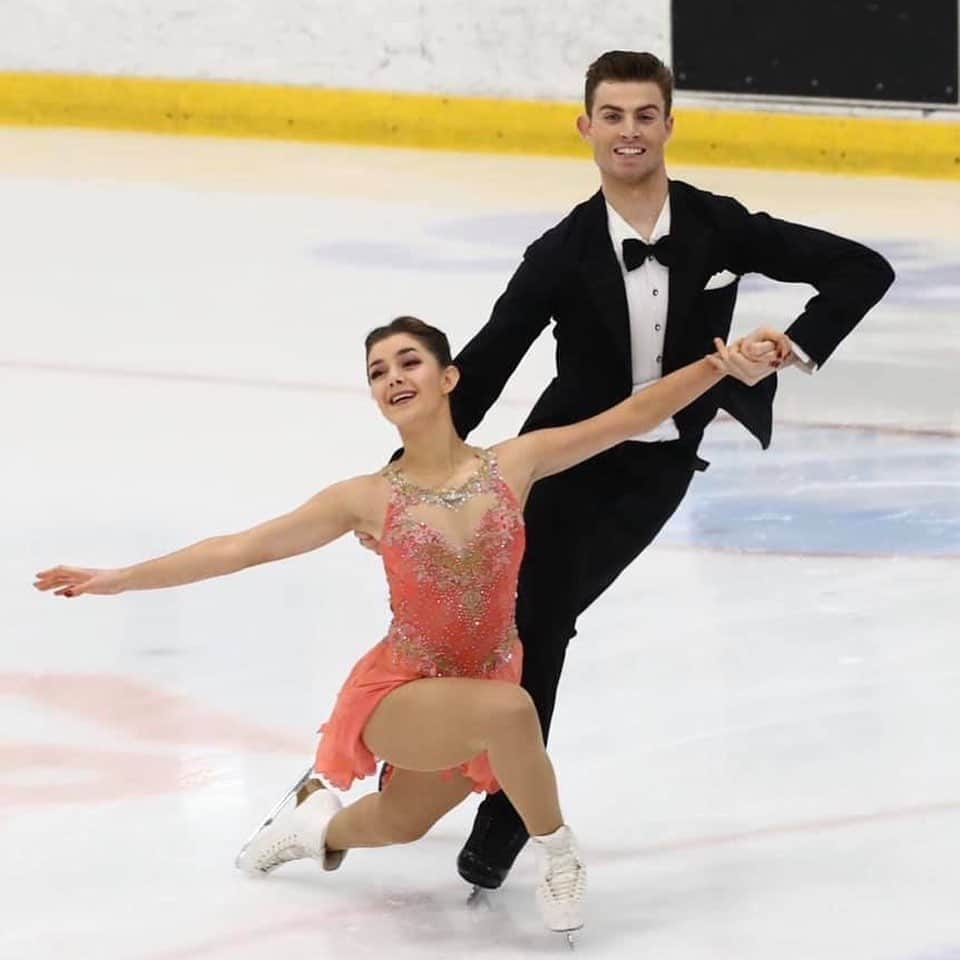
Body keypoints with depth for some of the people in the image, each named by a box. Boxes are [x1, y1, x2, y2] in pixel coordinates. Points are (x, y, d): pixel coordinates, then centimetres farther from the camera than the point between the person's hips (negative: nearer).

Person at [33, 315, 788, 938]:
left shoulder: (513, 465, -9)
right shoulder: (371, 500, -12)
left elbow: (628, 419, -10)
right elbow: (242, 548, -8)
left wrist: (723, 364, -18)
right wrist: (118, 579, -11)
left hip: (485, 691, 3)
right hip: (400, 694, -3)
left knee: (397, 825, 23)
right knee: (507, 709, -34)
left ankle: (321, 819, 59)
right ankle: (558, 853, -9)